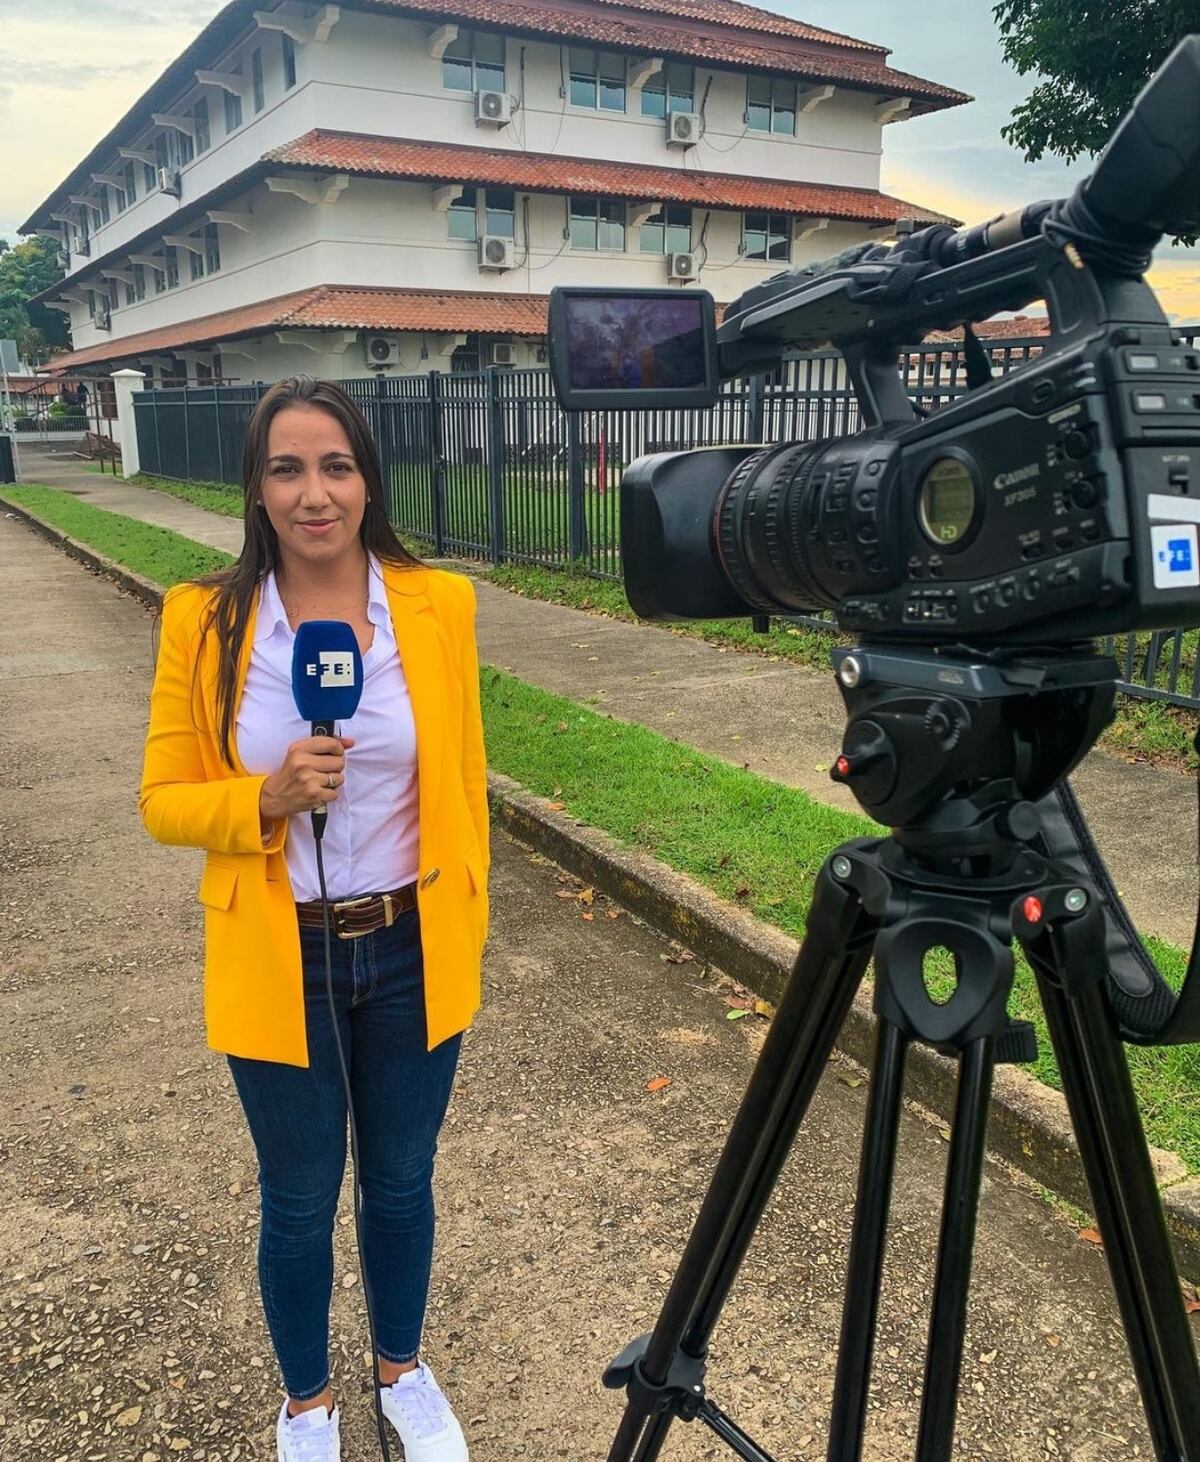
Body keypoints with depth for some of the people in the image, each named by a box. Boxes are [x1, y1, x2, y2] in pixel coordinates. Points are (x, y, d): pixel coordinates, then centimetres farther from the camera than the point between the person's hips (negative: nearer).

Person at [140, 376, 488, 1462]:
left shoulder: (439, 605, -7)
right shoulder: (204, 619, -9)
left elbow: (464, 782, 1)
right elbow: (164, 800, -4)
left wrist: (468, 923, 5)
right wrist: (267, 799, -22)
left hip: (413, 953, 1)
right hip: (277, 964, -1)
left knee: (401, 1183, 20)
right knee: (300, 1201, 18)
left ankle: (404, 1372, 48)